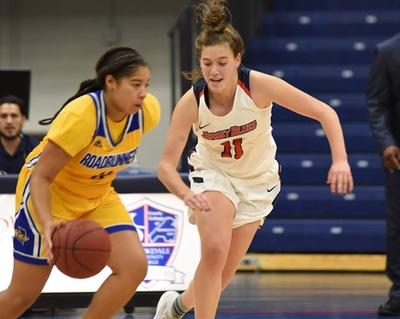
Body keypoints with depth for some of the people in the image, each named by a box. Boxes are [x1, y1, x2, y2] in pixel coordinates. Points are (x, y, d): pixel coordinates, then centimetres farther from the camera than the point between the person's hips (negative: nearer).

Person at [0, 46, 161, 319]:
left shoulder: (148, 111, -17)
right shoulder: (80, 115, -33)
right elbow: (41, 177, -28)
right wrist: (47, 223, -44)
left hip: (98, 197, 5)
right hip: (49, 195, -5)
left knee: (135, 267, -18)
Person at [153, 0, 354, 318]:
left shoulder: (259, 86, -29)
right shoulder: (191, 102, -26)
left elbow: (324, 113, -25)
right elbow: (166, 165, -24)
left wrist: (340, 160, -39)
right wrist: (186, 194, -45)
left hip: (257, 179, 1)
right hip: (212, 173, -1)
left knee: (225, 272, 3)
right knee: (215, 252, -26)